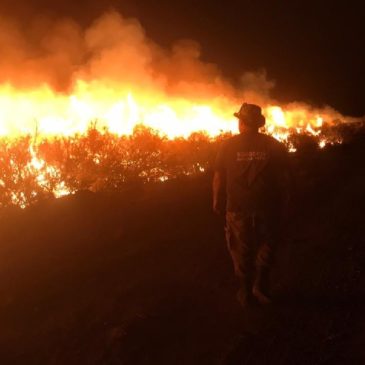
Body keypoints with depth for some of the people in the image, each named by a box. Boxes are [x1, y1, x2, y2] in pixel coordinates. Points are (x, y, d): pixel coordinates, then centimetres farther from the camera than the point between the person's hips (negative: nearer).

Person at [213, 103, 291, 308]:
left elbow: (219, 177, -3)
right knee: (266, 247, 20)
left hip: (238, 208, 0)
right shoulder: (274, 146, -5)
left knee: (242, 251, 13)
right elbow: (285, 177, -3)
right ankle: (261, 287, 19)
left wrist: (218, 202, 9)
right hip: (267, 207, 0)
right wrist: (282, 203, 9)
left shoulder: (228, 146, -6)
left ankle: (247, 293, 22)